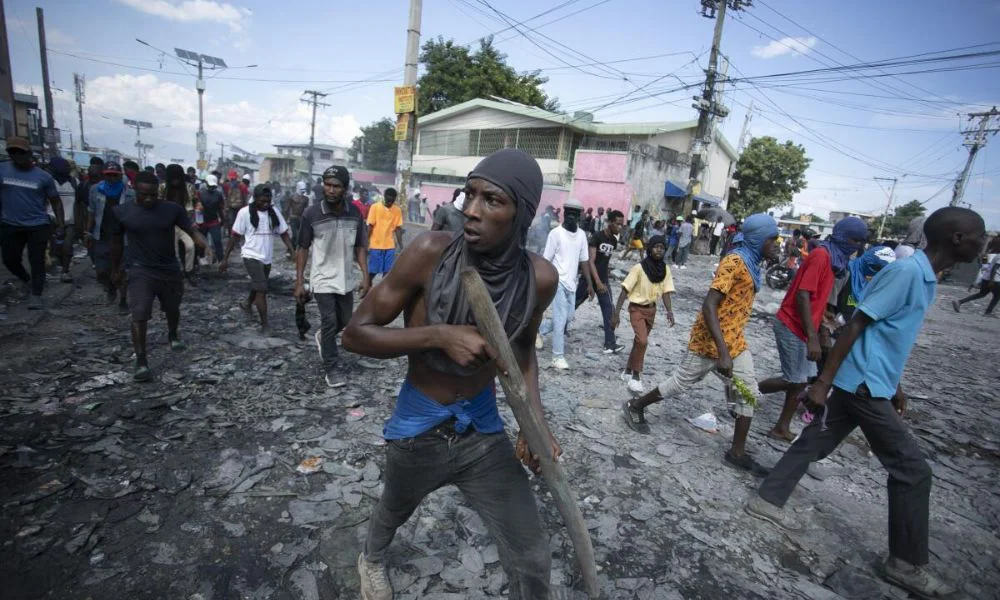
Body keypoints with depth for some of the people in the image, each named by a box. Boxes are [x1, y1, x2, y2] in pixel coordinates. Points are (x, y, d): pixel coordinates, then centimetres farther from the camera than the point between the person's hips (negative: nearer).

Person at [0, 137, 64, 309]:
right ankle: (28, 281, 38)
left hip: (37, 225, -3)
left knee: (37, 261, -1)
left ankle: (35, 296, 7)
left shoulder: (43, 177, -3)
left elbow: (55, 201, 3)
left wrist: (60, 222, -4)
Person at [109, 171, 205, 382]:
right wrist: (115, 269, 12)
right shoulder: (120, 212, -6)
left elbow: (190, 229, -12)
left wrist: (199, 240, -36)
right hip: (141, 270, -2)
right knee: (140, 315, -11)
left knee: (172, 309, 21)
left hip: (170, 268, 2)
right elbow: (116, 242, 5)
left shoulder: (172, 209, -7)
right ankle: (141, 362, -4)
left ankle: (173, 335, 50)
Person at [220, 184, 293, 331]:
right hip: (252, 256, -5)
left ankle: (247, 304, 53)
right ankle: (265, 324, -6)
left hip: (267, 258, 5)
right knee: (262, 289, -13)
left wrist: (293, 252, -13)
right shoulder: (245, 212, -10)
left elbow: (284, 233, 1)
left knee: (257, 287, 24)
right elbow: (234, 236, -6)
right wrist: (225, 259, -5)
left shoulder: (274, 212, 1)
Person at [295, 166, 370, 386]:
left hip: (346, 279, 4)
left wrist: (365, 277, -5)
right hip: (323, 279, -3)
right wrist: (299, 282, -7)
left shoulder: (355, 213, -5)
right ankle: (331, 368, 15)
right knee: (329, 322, -2)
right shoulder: (311, 214, -13)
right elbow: (302, 249, -5)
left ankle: (323, 337, 48)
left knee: (345, 321, 15)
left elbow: (360, 247, 2)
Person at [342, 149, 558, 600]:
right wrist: (438, 335, -32)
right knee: (395, 511, 30)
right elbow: (355, 333, -18)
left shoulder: (539, 278, -16)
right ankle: (372, 559, 69)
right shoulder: (432, 252, -24)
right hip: (416, 429, -1)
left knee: (533, 563, 7)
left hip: (483, 431, 2)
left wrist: (535, 417, -9)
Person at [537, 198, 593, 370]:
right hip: (558, 281, -6)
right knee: (561, 319, -6)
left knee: (568, 317, 12)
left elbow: (584, 260, 11)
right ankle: (558, 356, 5)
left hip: (571, 283, 7)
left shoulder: (582, 235, 7)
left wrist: (589, 284, 8)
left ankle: (539, 330, 35)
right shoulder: (556, 233, -10)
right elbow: (546, 260, -8)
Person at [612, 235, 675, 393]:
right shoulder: (639, 268, -17)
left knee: (639, 341, 14)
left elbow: (665, 292, 0)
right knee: (642, 341, -19)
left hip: (651, 309, 5)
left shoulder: (665, 269, -2)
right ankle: (636, 376, -4)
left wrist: (669, 311, -15)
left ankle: (628, 371, 32)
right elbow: (625, 291, -17)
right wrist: (616, 313, -20)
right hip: (637, 308, -5)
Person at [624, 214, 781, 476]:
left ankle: (737, 452, 20)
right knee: (681, 383, 6)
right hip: (710, 341, -9)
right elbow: (708, 306, -28)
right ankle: (635, 406, 26)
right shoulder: (735, 262, -21)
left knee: (749, 393, 8)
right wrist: (722, 352, -33)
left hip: (735, 341, 9)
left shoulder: (751, 263, 8)